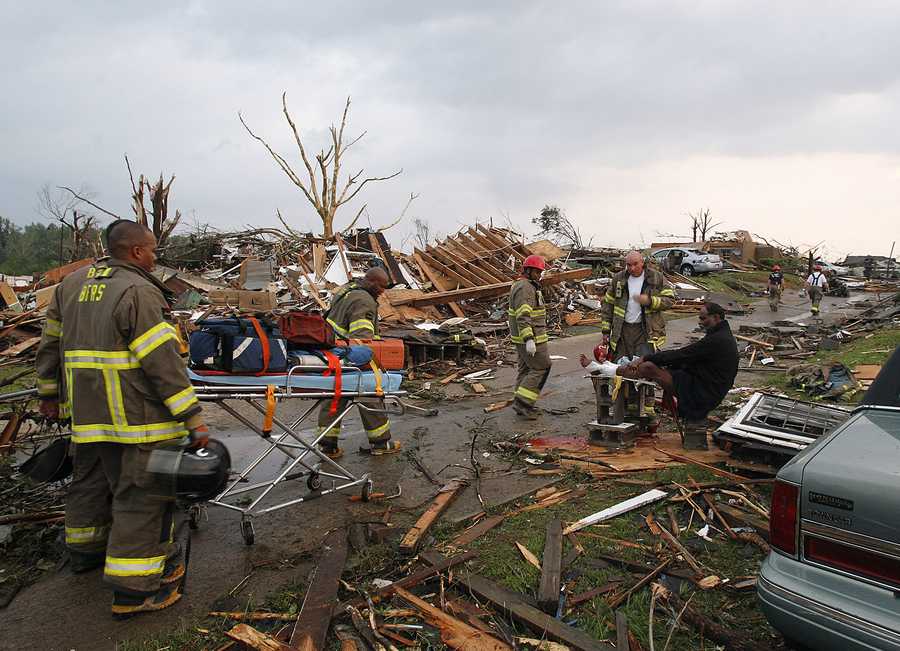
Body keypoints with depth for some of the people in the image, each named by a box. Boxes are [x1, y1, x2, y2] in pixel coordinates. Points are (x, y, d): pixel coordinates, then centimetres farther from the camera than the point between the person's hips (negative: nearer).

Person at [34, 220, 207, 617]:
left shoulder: (71, 284, 12)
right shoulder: (139, 292, -15)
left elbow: (51, 342, 19)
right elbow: (163, 362, -20)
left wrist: (49, 393, 31)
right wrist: (193, 419, -18)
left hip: (86, 413, 9)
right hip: (135, 418, -8)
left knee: (91, 478, 26)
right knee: (141, 494, 0)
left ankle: (85, 548, 47)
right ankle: (133, 589, 6)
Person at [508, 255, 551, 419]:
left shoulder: (529, 286, 17)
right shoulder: (525, 288, -18)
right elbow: (523, 316, -27)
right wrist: (529, 339, -31)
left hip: (523, 338, 11)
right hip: (530, 338, -11)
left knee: (526, 369, 13)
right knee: (541, 368, -5)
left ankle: (523, 406, 19)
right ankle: (522, 402, -5)